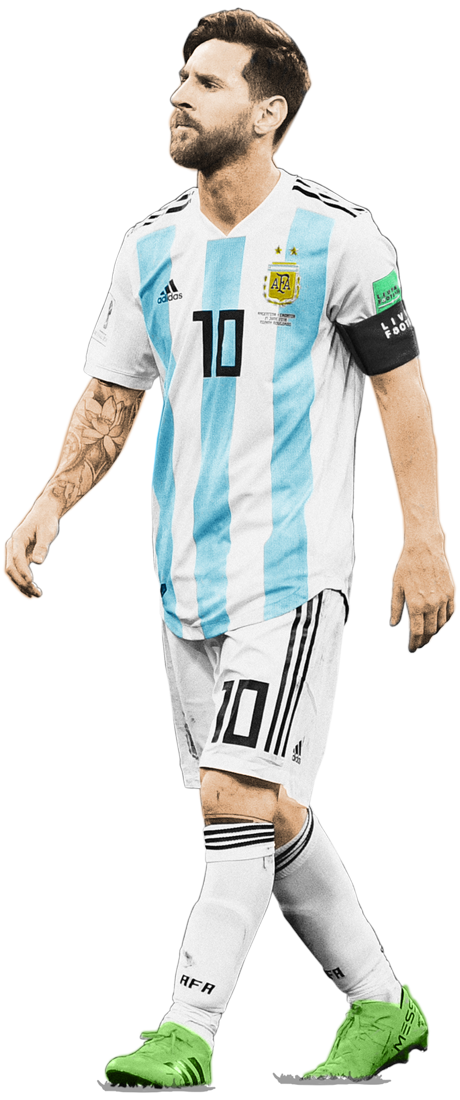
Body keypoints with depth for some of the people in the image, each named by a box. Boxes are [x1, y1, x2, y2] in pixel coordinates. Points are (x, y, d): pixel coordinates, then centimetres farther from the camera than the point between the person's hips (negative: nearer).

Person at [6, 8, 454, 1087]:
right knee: (265, 807, 9)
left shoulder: (335, 235, -6)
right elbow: (111, 396, 15)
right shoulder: (153, 246, 9)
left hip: (295, 564, -6)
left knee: (238, 793, -16)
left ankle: (187, 1036, -15)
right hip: (189, 571, 6)